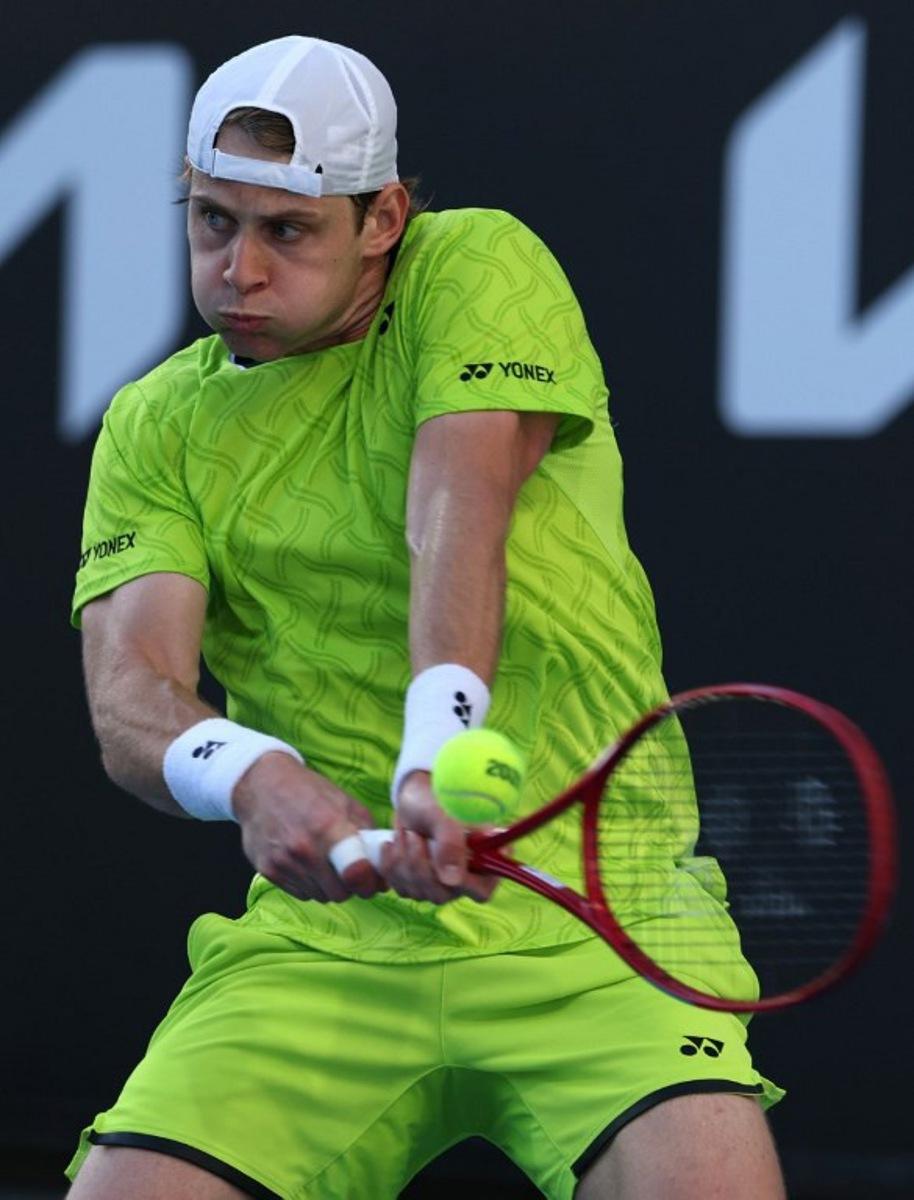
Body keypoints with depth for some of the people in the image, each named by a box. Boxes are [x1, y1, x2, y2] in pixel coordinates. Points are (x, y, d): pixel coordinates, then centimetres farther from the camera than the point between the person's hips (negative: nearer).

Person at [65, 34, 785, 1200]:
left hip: (585, 928, -3)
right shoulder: (158, 426, 11)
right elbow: (132, 694, -4)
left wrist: (442, 754, -36)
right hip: (323, 932, 3)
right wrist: (249, 773, -28)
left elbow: (460, 518, -17)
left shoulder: (476, 267, 1)